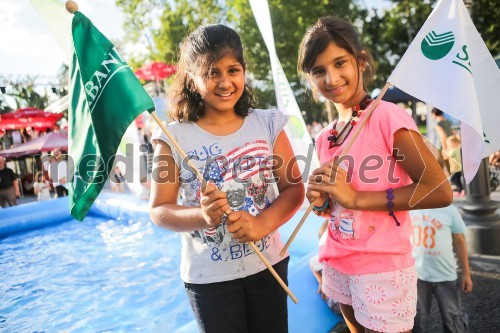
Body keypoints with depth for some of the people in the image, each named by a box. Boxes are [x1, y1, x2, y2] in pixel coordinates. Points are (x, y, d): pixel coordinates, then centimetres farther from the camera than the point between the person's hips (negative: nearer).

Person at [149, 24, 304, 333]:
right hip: (208, 275, -2)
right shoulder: (174, 138, -11)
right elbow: (159, 210, -8)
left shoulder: (268, 124, -5)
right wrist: (202, 216, -27)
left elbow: (294, 188, -4)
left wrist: (263, 223, -21)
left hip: (268, 264, 3)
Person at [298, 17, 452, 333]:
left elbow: (440, 191, -20)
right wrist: (321, 201, -8)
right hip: (337, 266, 6)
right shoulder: (325, 137, 3)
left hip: (383, 269, -6)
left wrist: (357, 197, -22)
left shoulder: (388, 116, -16)